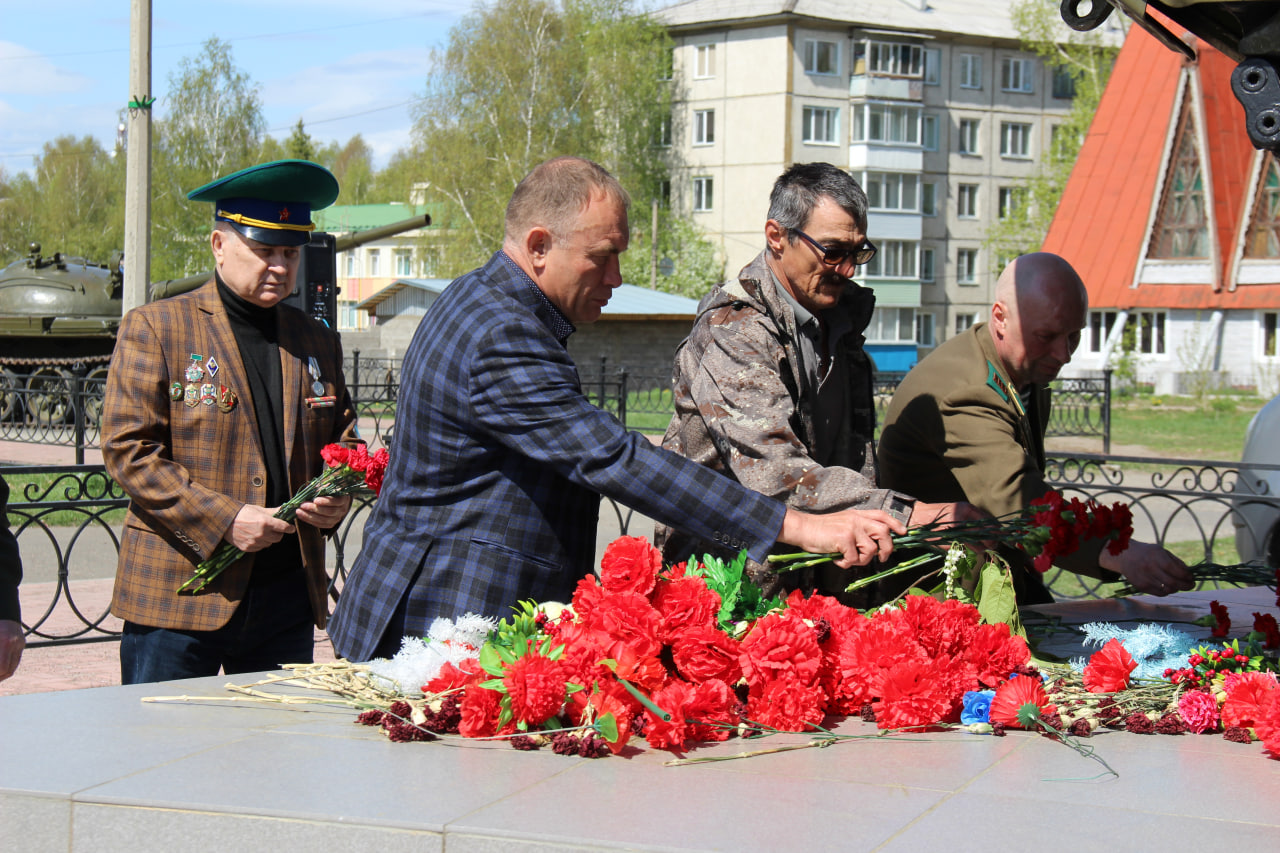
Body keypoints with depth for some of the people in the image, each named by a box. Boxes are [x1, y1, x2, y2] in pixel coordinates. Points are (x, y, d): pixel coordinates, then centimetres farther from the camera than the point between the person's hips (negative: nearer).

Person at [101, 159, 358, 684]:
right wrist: (224, 520, -16)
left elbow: (344, 447, 23)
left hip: (289, 596, 4)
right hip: (177, 597, -4)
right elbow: (127, 449, -7)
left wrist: (338, 498, -1)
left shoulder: (317, 344, 15)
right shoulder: (153, 329, 0)